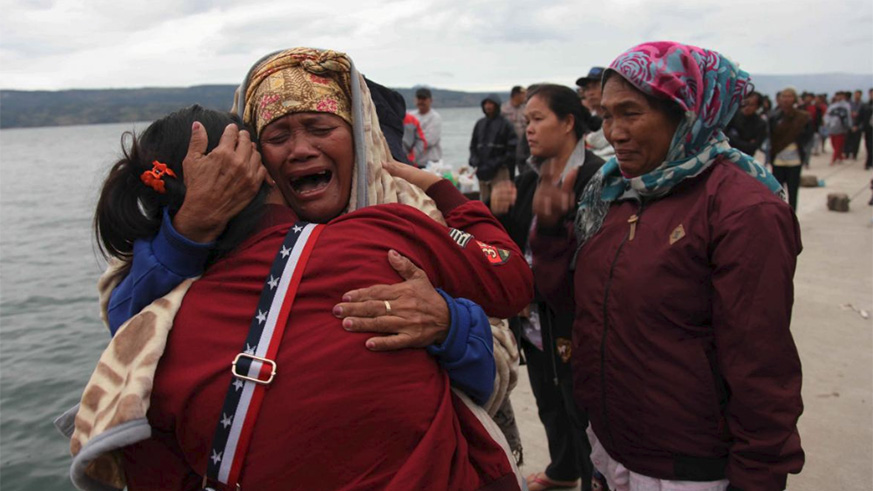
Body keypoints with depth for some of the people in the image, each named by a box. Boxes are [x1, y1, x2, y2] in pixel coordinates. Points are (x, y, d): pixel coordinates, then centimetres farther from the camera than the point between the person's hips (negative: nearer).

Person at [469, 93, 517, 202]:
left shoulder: (505, 124, 0)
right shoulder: (480, 124, 14)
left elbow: (512, 149, -5)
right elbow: (473, 145, 19)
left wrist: (495, 164, -11)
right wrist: (475, 161, 3)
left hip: (499, 171, -5)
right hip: (482, 171, 5)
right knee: (484, 200, 7)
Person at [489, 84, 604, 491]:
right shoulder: (529, 179, 7)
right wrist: (498, 212, -9)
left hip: (575, 324, -8)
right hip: (535, 319, 8)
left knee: (581, 412, 7)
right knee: (549, 404, 25)